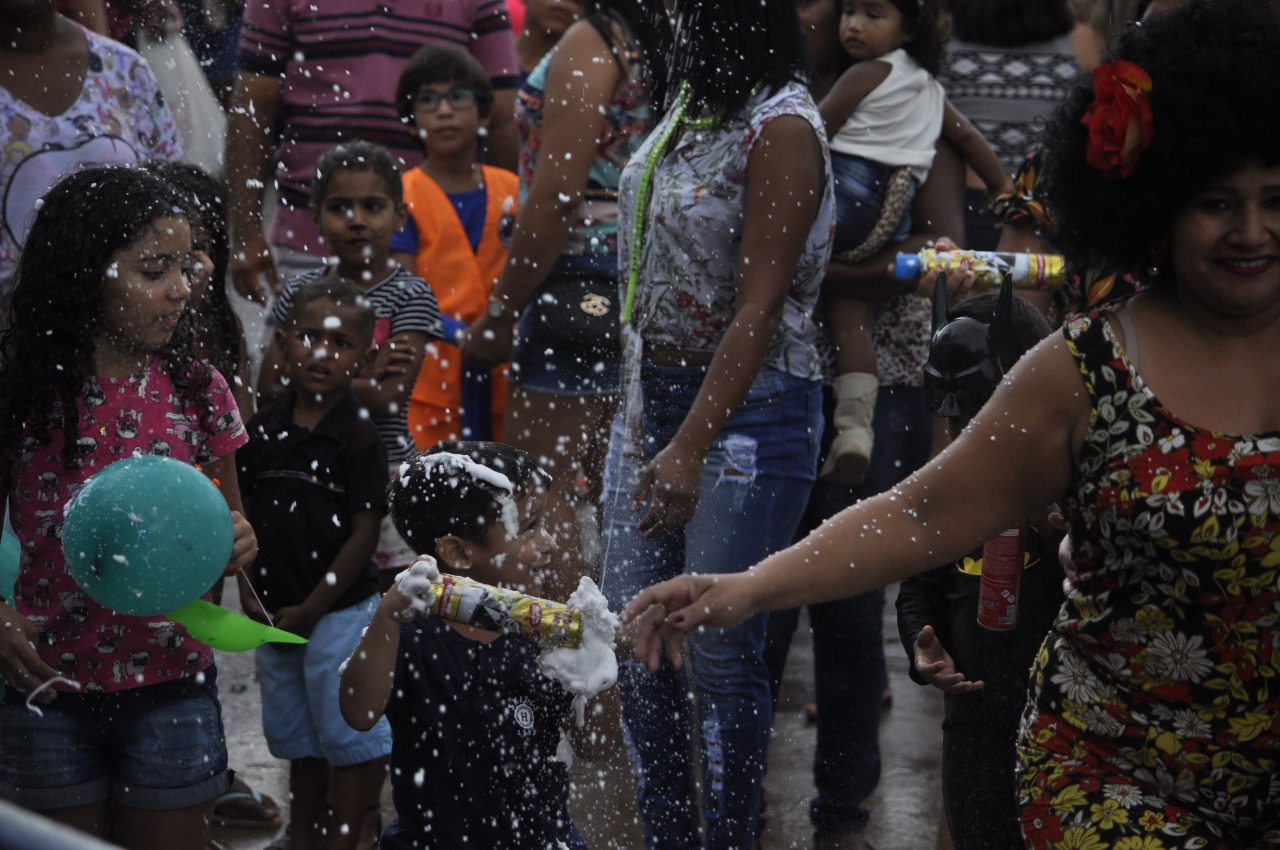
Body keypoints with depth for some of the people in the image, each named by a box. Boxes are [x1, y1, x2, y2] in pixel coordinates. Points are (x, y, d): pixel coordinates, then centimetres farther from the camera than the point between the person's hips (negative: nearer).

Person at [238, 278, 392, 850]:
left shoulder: (358, 440, -12)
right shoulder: (262, 431, 1)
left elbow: (364, 535, -13)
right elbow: (245, 517, 7)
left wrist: (312, 609, -13)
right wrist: (249, 594, -3)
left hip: (340, 611, -6)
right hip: (275, 614, 6)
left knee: (350, 742, 4)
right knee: (297, 740, 20)